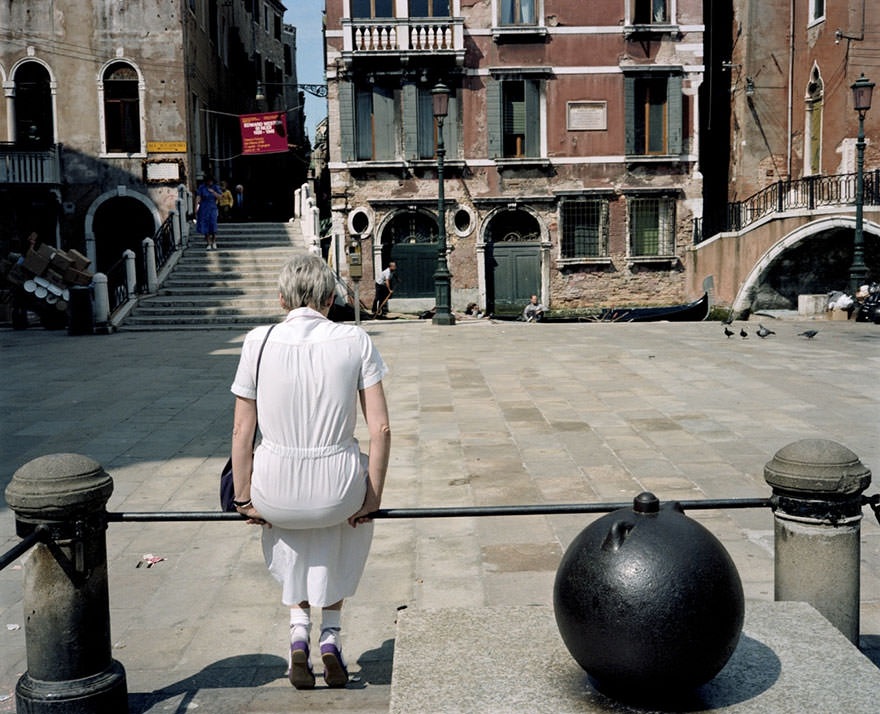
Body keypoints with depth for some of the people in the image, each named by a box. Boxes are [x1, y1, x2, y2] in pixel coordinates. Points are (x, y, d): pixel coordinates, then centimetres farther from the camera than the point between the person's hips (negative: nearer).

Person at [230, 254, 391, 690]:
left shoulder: (258, 342, -3)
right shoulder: (355, 342, -4)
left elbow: (242, 431, 0)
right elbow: (381, 429, -5)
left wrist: (244, 499, 11)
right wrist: (372, 498, 7)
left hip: (276, 491, 1)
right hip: (336, 490, -1)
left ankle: (298, 629, 23)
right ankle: (331, 634, 28)